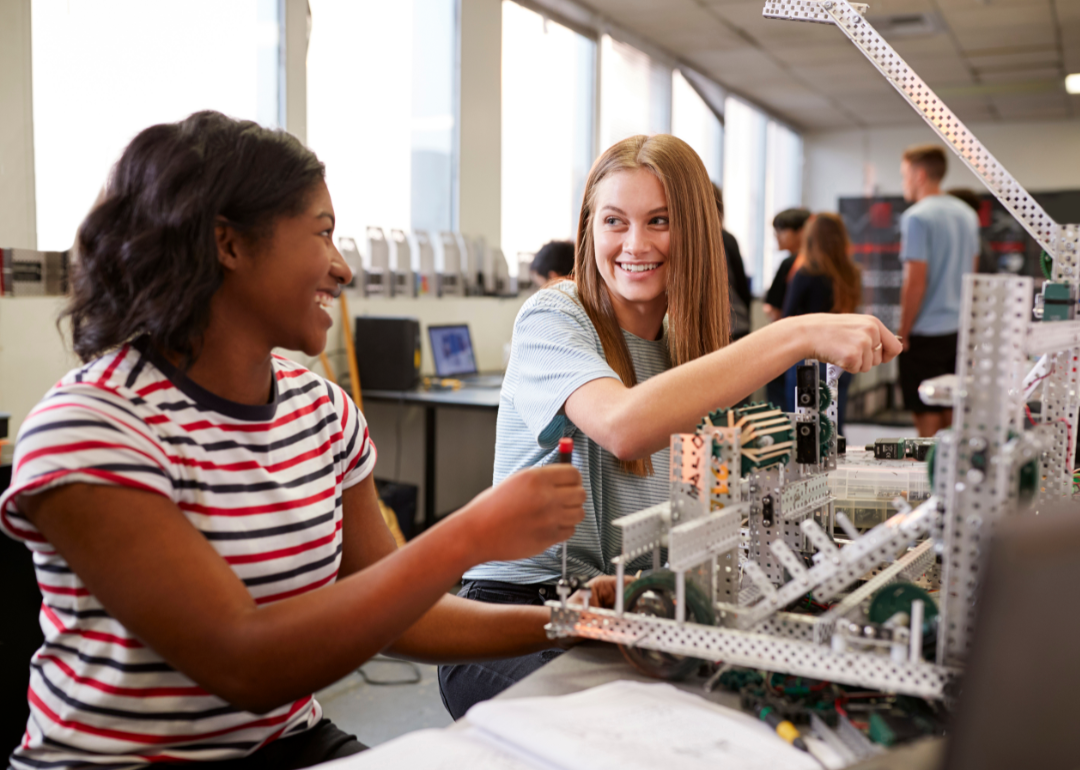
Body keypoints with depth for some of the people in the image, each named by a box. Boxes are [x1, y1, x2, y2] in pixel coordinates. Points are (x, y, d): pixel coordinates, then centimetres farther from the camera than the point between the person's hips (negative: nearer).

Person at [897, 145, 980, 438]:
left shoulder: (917, 217, -13)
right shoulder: (968, 214, 12)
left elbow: (916, 281, -17)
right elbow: (970, 271, 18)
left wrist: (903, 333, -10)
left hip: (926, 333, -8)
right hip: (960, 330, 8)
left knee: (927, 417, 0)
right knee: (952, 413, 15)